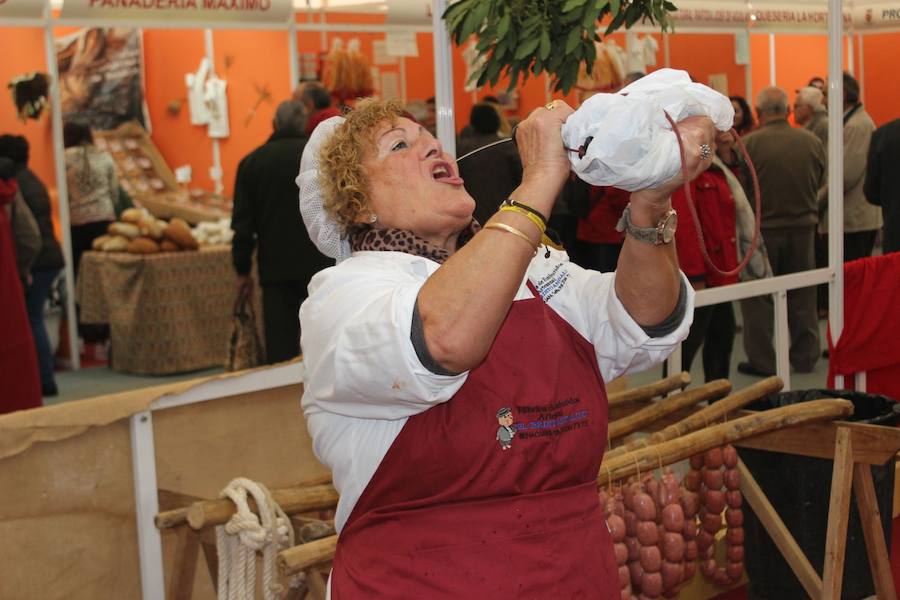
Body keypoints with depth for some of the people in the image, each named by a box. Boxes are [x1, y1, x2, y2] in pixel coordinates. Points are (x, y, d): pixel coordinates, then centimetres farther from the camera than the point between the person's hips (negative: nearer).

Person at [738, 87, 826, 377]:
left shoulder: (748, 144, -17)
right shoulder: (813, 142, -5)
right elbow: (821, 183, 6)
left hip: (762, 229, -3)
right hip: (803, 227, 4)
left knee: (757, 297, 8)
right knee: (802, 296, 16)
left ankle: (762, 360, 11)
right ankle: (805, 356, 24)